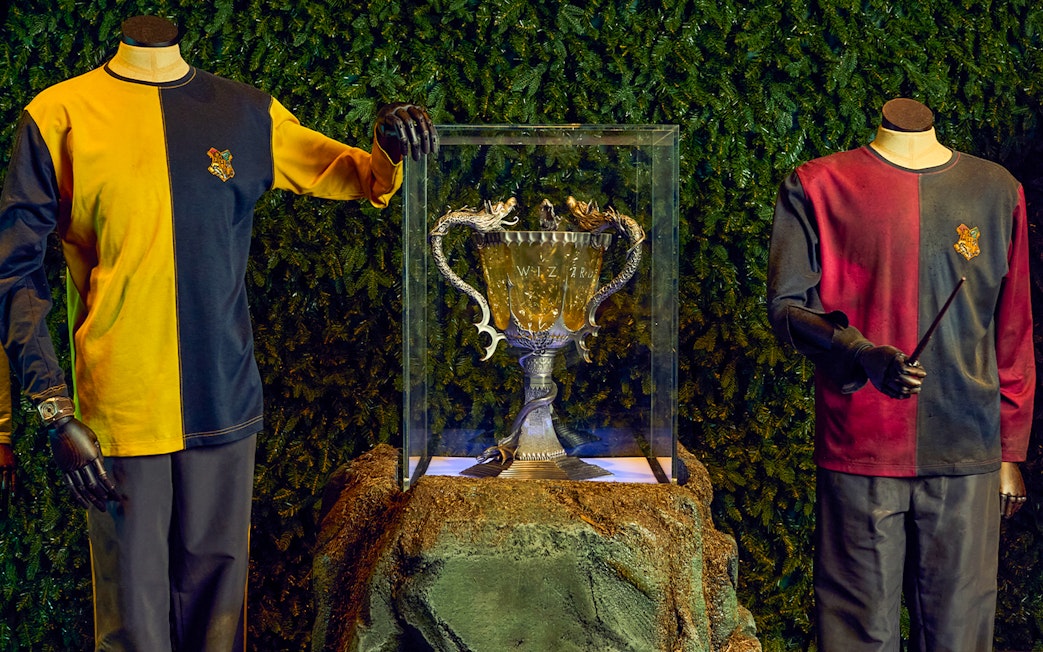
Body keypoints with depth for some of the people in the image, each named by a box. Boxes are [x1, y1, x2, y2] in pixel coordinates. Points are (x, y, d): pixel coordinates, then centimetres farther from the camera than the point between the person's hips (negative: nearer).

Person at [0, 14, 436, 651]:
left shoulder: (247, 113, 8)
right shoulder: (60, 114, -2)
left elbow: (349, 173, 19)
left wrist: (388, 154, -6)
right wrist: (54, 413, -11)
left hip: (225, 403, 3)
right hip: (119, 407, -3)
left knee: (216, 593, 11)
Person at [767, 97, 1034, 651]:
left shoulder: (998, 192, 9)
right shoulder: (816, 187, 1)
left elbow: (1013, 332, 12)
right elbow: (786, 305, -2)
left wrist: (1011, 451, 12)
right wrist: (862, 353, -20)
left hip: (967, 457, 2)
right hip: (858, 451, -2)